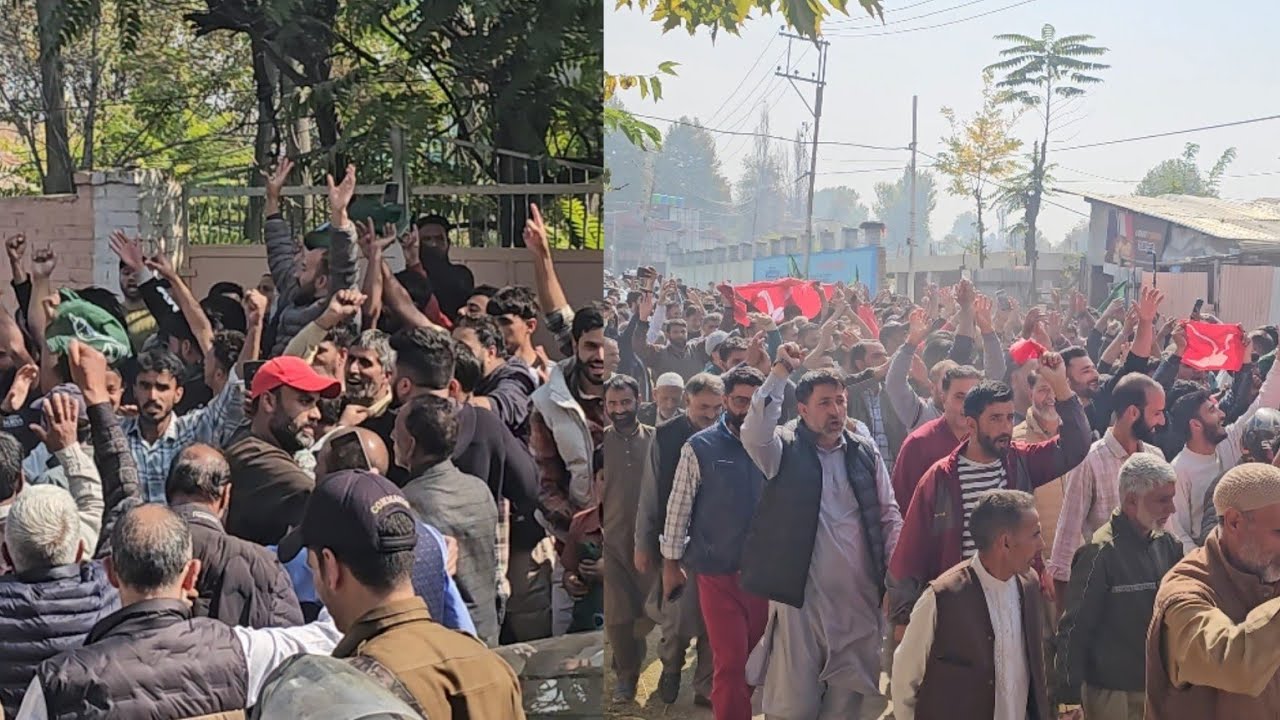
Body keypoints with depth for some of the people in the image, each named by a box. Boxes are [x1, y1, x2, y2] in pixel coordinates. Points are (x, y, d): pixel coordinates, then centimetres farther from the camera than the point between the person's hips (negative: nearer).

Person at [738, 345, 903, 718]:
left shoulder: (866, 451, 7)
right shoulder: (785, 449, -3)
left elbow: (890, 516, 10)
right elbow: (754, 434, -25)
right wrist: (780, 373, -26)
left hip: (859, 596, 4)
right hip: (800, 595, -3)